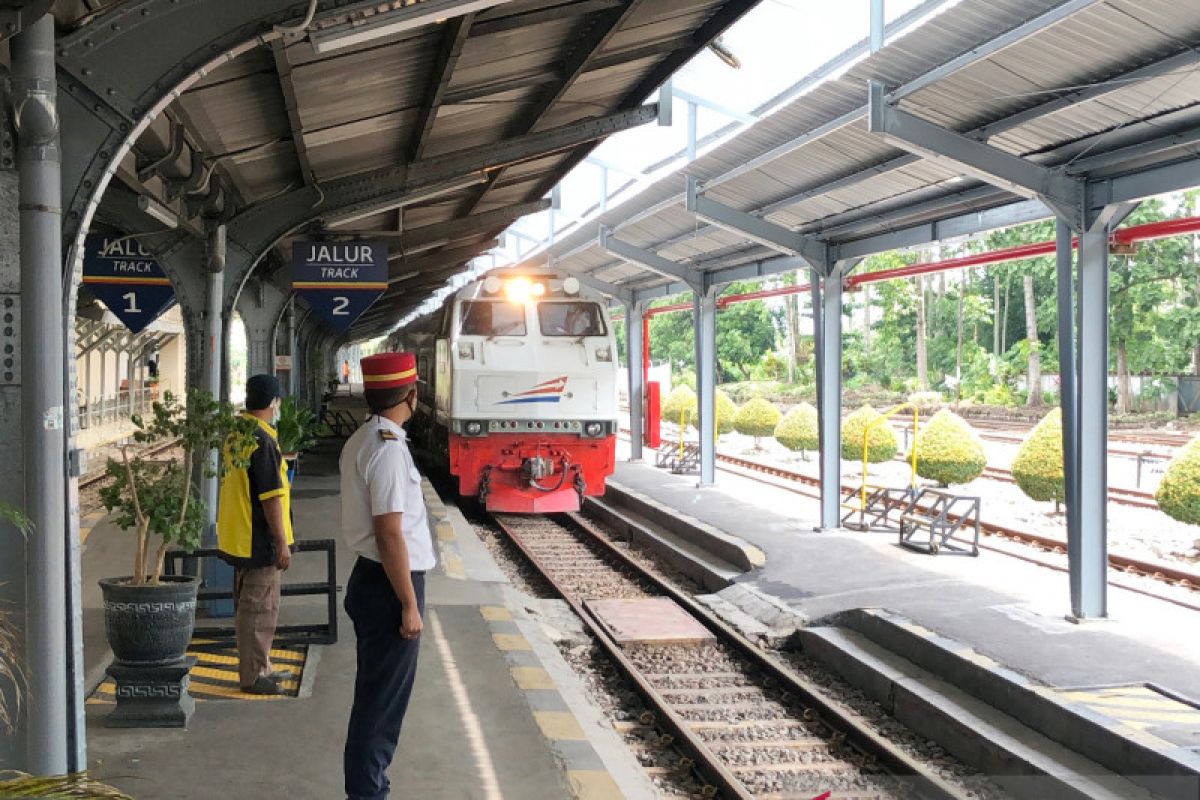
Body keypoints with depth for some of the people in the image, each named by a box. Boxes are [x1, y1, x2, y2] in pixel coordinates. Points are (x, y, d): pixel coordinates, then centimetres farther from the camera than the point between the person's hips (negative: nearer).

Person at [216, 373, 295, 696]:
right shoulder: (262, 440, -21)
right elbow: (271, 497, -21)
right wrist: (282, 544, -16)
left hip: (238, 537, 10)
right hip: (259, 539, -10)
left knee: (249, 605, 17)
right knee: (260, 608, -2)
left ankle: (259, 667, 28)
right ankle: (254, 676, 5)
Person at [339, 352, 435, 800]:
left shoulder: (360, 442, 11)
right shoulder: (388, 449, -20)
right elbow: (390, 534, -23)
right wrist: (410, 605, -18)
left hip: (369, 579, 10)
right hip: (389, 585, -10)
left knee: (374, 696, 20)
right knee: (383, 702, 0)